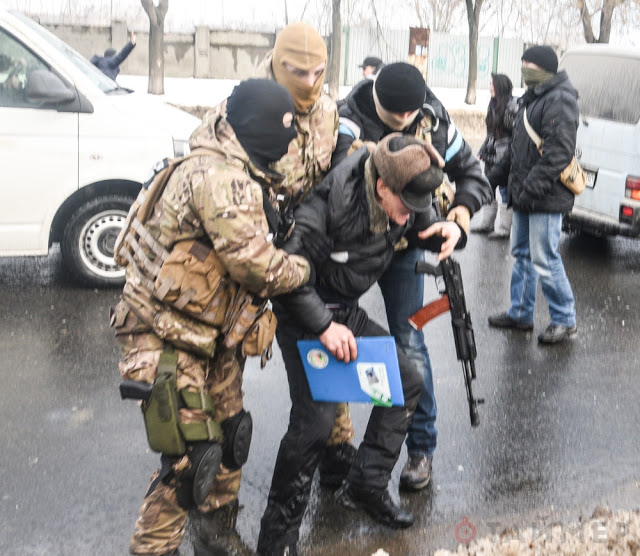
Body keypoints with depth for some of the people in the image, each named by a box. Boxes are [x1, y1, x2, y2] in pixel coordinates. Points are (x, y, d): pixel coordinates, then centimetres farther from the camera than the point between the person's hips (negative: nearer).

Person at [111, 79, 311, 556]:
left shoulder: (239, 175, 7)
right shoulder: (221, 179, -25)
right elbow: (255, 264, -25)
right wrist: (304, 270, -6)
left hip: (209, 334, 11)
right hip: (167, 336, -10)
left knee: (230, 432, 19)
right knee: (191, 455, -6)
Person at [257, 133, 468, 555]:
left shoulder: (406, 200, -7)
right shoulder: (331, 203, -30)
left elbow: (428, 231, 10)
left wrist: (451, 231, -15)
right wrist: (324, 326, -28)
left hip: (348, 313, 8)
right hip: (305, 317, -8)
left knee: (408, 381, 9)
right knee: (315, 418, -18)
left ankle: (366, 486, 23)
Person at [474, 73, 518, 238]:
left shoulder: (513, 105, -14)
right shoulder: (494, 105, 14)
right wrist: (481, 152, 20)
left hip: (505, 156, -9)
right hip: (491, 155, 9)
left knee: (505, 191, -1)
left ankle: (503, 229, 6)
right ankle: (487, 224, 26)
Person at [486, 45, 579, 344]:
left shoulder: (559, 100, -15)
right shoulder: (531, 98, 18)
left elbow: (559, 152, -24)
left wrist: (531, 187, -28)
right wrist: (495, 176, 25)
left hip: (546, 198, -10)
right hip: (524, 196, 10)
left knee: (544, 259, -6)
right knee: (522, 253, 16)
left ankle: (565, 320, 8)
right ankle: (520, 314, 27)